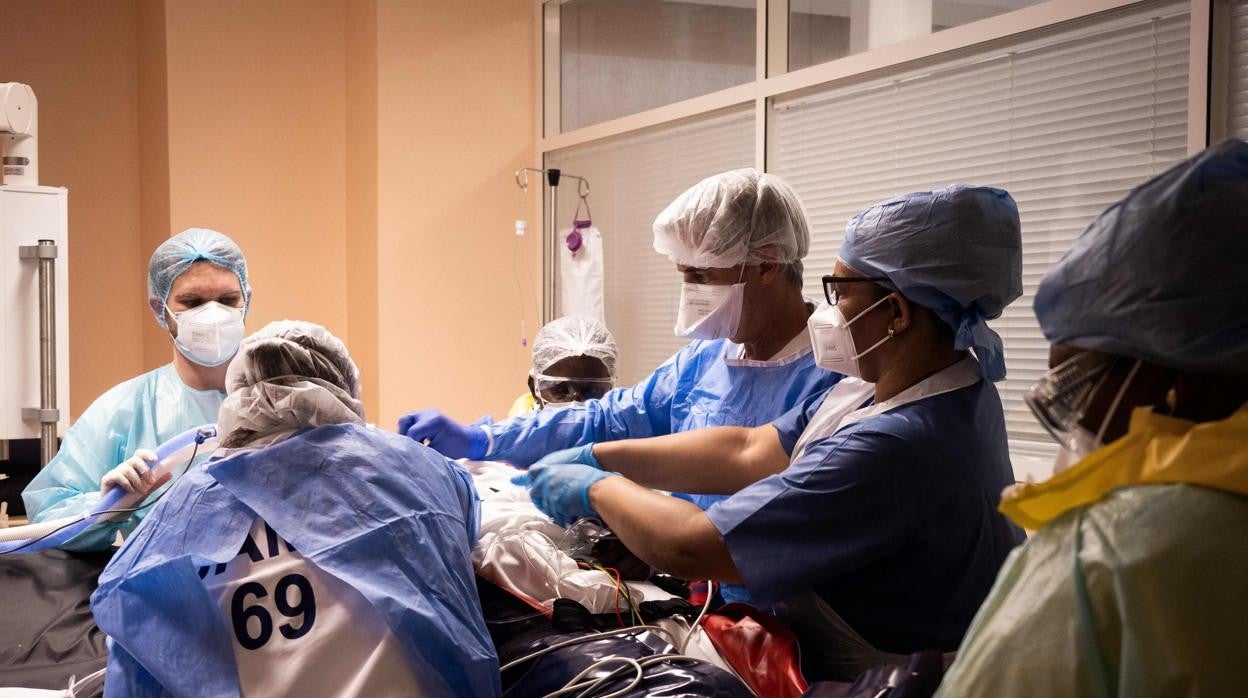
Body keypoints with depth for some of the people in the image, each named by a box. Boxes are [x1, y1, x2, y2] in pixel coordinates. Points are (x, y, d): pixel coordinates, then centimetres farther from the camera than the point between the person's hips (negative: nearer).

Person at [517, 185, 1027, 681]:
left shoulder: (894, 450, -32)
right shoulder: (913, 384, -3)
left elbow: (687, 548, -28)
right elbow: (748, 451, 1)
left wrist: (596, 488, -10)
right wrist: (595, 457, -1)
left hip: (847, 678, -8)